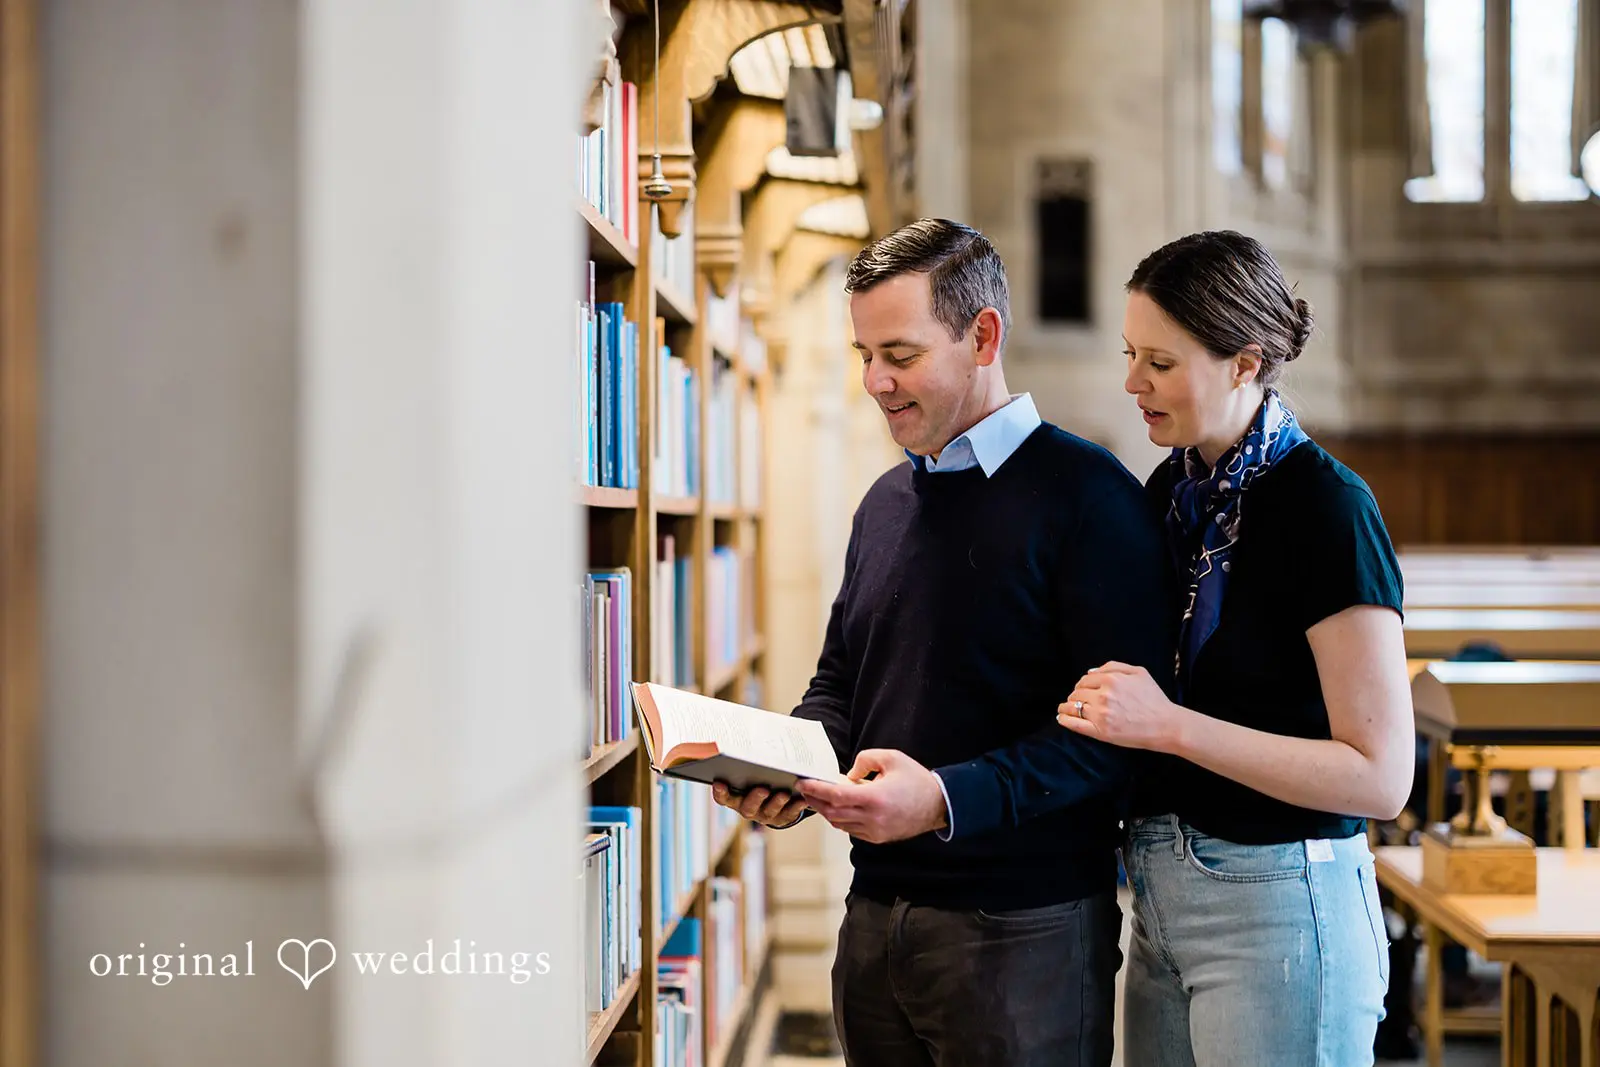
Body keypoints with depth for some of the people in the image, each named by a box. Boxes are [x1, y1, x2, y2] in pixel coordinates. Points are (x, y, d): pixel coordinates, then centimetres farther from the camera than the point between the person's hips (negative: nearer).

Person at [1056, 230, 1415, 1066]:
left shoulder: (1323, 507, -15)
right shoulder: (1173, 489, 7)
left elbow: (1380, 777, -19)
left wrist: (1170, 725, -22)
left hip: (1279, 909, -7)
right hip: (1162, 896, 7)